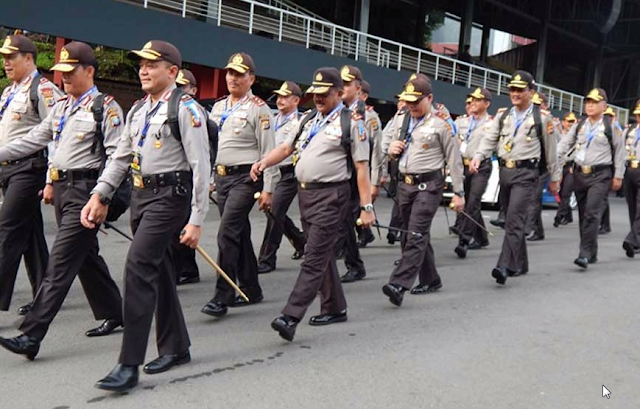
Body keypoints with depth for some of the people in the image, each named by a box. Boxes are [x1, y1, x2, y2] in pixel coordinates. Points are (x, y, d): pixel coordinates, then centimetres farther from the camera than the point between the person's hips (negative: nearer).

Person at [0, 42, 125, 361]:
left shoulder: (106, 107, -9)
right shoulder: (61, 107, 15)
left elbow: (116, 156, -14)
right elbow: (34, 140, 18)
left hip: (85, 191, -8)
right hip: (62, 188, 9)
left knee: (60, 263, -8)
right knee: (86, 256, 16)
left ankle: (32, 334, -5)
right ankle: (113, 312, 31)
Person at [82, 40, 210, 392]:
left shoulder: (185, 109, -10)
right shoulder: (138, 110, 14)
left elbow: (201, 167, -14)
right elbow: (120, 157, 19)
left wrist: (196, 220, -16)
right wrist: (99, 195, 8)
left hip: (169, 195, -8)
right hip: (141, 194, 9)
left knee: (138, 267, -15)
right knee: (158, 270, 14)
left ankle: (129, 365, -7)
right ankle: (175, 348, 29)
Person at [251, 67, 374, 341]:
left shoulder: (351, 122, -4)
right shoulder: (308, 119, 17)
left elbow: (361, 167, -8)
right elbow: (286, 148, 19)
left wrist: (366, 207, -12)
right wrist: (264, 163, -1)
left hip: (331, 195, -7)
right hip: (305, 192, 8)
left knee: (314, 258, -10)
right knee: (324, 255, 15)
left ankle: (291, 317, -14)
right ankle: (335, 308, 27)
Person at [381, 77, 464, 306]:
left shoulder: (441, 123, -4)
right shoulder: (404, 122, 15)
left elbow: (454, 159, -3)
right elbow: (392, 156, 24)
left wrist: (459, 192, -4)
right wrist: (391, 150, -1)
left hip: (428, 184, -7)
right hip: (405, 184, 7)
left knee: (416, 235, -14)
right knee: (416, 235, 12)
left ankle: (399, 285, -21)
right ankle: (430, 280, 26)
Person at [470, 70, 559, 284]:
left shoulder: (542, 117, -1)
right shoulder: (503, 115, 11)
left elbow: (550, 149, 4)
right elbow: (490, 139, 3)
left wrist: (554, 178, 8)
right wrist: (477, 157, -16)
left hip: (526, 173, -5)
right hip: (505, 171, 5)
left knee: (514, 219, -17)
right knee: (513, 220, 13)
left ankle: (504, 266, -20)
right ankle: (520, 264, 26)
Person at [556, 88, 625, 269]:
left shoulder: (610, 127, -3)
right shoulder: (579, 125, 9)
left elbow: (619, 153, 0)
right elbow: (565, 144, 3)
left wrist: (618, 176, -1)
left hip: (600, 175, -5)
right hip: (580, 173, 5)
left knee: (591, 214, -15)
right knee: (583, 214, 10)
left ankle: (585, 255, -14)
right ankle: (592, 253, 23)